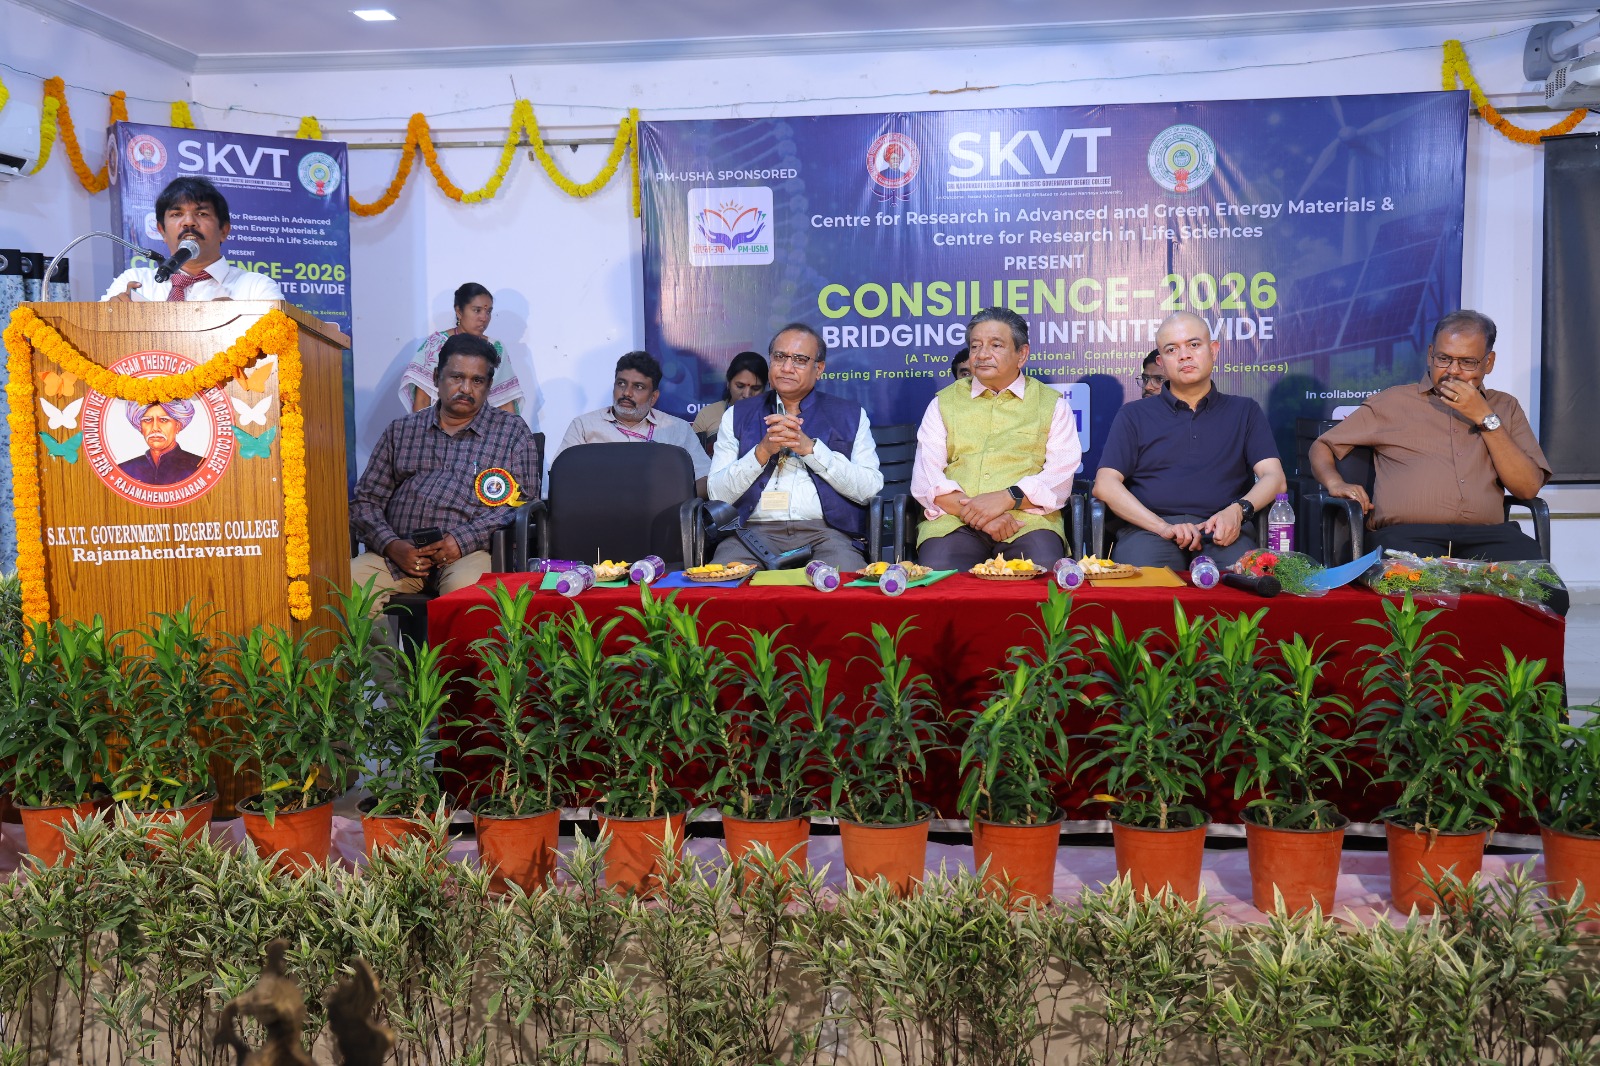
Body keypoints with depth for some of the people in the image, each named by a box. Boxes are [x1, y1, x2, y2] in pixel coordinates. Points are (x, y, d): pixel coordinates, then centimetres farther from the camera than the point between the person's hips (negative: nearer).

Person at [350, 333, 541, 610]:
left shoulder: (513, 431, 13)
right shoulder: (401, 430, 21)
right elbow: (365, 500, 16)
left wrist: (463, 540, -12)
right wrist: (391, 545, -5)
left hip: (470, 552, -2)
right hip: (398, 552, 3)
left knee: (465, 586, -37)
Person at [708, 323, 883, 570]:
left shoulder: (850, 415, 15)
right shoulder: (738, 415, 18)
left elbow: (869, 489, 0)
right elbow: (716, 493, 7)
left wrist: (810, 448, -9)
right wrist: (762, 451, -8)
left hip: (825, 531, -1)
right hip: (755, 529, 1)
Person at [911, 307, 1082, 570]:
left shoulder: (1051, 405, 16)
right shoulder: (944, 403, 19)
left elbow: (1060, 478, 3)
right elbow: (926, 478, 6)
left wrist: (1006, 498, -15)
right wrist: (972, 510, -12)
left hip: (1028, 519, 0)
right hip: (954, 520, 0)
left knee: (1044, 567, -33)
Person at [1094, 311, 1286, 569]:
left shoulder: (1244, 411, 23)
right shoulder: (1134, 415, 18)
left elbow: (1274, 478, 12)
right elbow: (1105, 485, 5)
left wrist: (1238, 510, -12)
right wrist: (1162, 527, -11)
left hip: (1223, 530, 1)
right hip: (1149, 529, -1)